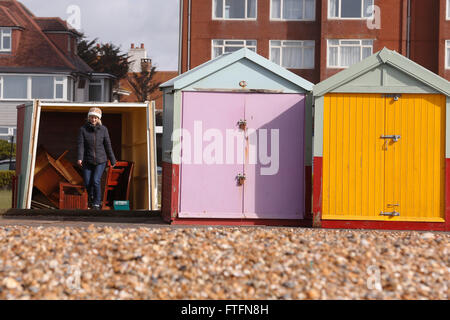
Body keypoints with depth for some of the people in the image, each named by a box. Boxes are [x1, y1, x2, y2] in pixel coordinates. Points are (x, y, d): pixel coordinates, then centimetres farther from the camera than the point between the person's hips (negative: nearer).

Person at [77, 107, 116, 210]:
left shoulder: (103, 129, -1)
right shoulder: (83, 129, -3)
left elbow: (108, 146, 3)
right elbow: (81, 144, -10)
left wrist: (112, 161, 6)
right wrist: (80, 158, -25)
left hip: (101, 160, -1)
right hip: (87, 161, 1)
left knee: (96, 181, -15)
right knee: (87, 183, 2)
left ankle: (97, 203, 0)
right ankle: (91, 198, 33)